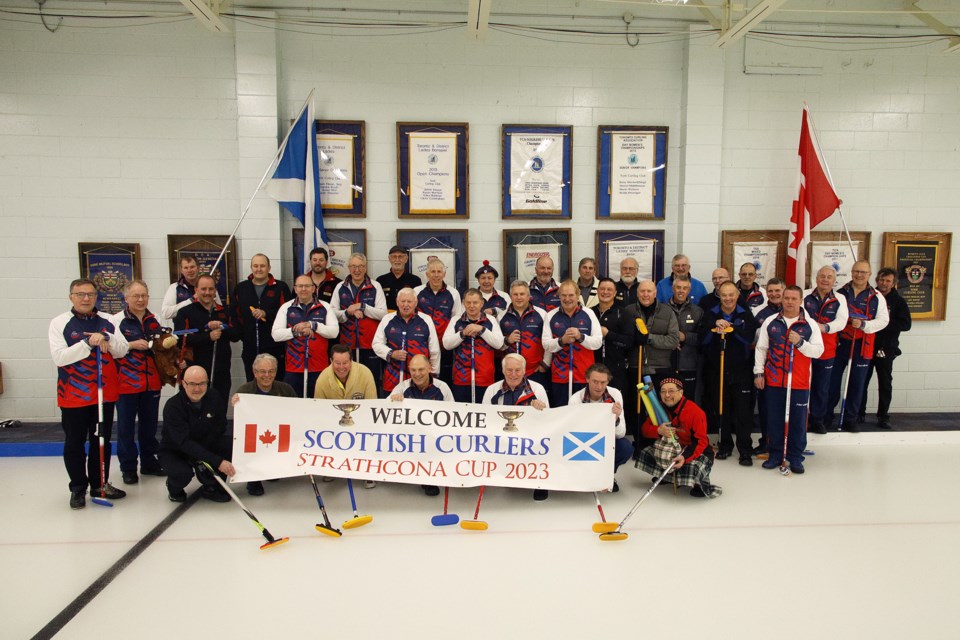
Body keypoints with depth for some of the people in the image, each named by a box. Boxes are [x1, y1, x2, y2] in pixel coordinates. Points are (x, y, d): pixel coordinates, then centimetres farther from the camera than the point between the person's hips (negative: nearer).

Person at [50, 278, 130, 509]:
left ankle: (100, 484, 26)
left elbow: (122, 350, 0)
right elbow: (59, 357, -15)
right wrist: (88, 343, -23)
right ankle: (78, 488, 20)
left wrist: (106, 338, -18)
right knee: (74, 444, 6)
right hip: (73, 395, -3)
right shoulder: (60, 323, -4)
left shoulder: (107, 321, 6)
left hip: (105, 392, 3)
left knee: (102, 441, 13)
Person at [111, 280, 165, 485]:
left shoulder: (155, 320, 10)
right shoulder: (117, 320, -6)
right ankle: (128, 467, 17)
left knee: (150, 425, 15)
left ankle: (149, 462, 29)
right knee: (126, 427, 4)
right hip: (126, 383, -4)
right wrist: (132, 345, -19)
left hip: (151, 382, 5)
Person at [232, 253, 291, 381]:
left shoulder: (280, 287, 2)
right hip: (250, 350, 3)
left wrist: (266, 314, -17)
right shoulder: (240, 289, 13)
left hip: (275, 349, -3)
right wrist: (241, 333, 1)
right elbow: (234, 315, 12)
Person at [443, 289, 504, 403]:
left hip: (485, 379, -1)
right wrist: (463, 334, -14)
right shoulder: (456, 321, 7)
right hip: (461, 379, 1)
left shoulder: (491, 321, 5)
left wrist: (482, 329, -14)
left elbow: (498, 343, -6)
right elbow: (446, 344, -1)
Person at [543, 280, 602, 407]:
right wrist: (562, 341, -17)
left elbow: (598, 342, -1)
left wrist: (581, 337, -17)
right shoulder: (551, 316, 5)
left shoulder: (588, 314, 4)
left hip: (584, 375, 0)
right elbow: (546, 344, 0)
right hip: (559, 374, 0)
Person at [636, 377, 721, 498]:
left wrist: (685, 456, -41)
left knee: (692, 468, -37)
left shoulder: (695, 411, -25)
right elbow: (645, 428, -7)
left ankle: (701, 484, 2)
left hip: (697, 451, -6)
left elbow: (700, 441, -24)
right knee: (645, 453, -6)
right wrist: (659, 431, -31)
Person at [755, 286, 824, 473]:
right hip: (773, 381, 1)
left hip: (800, 383, -1)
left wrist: (800, 342, -19)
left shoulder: (810, 325, 2)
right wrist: (759, 372, 5)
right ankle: (775, 454, 20)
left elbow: (818, 351, -4)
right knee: (774, 419, 8)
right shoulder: (770, 322, 6)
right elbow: (761, 349, 9)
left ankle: (795, 457, 17)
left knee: (798, 421, 5)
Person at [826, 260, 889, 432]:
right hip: (839, 342, 0)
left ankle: (849, 420, 18)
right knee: (832, 381, 6)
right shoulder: (841, 293, 4)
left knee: (857, 384, 6)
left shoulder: (877, 297, 1)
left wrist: (863, 324, -19)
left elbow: (883, 320, -4)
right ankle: (826, 417, 18)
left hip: (862, 346, 0)